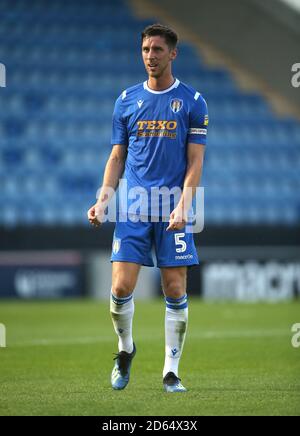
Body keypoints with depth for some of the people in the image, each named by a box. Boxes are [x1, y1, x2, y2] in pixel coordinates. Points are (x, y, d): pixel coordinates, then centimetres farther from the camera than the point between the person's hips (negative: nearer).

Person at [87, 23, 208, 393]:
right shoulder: (127, 100, 10)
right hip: (132, 208, 2)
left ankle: (171, 372, 6)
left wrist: (183, 205, -12)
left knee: (175, 290, -2)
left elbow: (195, 161, 1)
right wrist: (103, 200, 1)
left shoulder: (191, 101, 4)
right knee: (121, 286, -7)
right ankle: (125, 349, 20)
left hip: (172, 209, -1)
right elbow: (117, 158, 14)